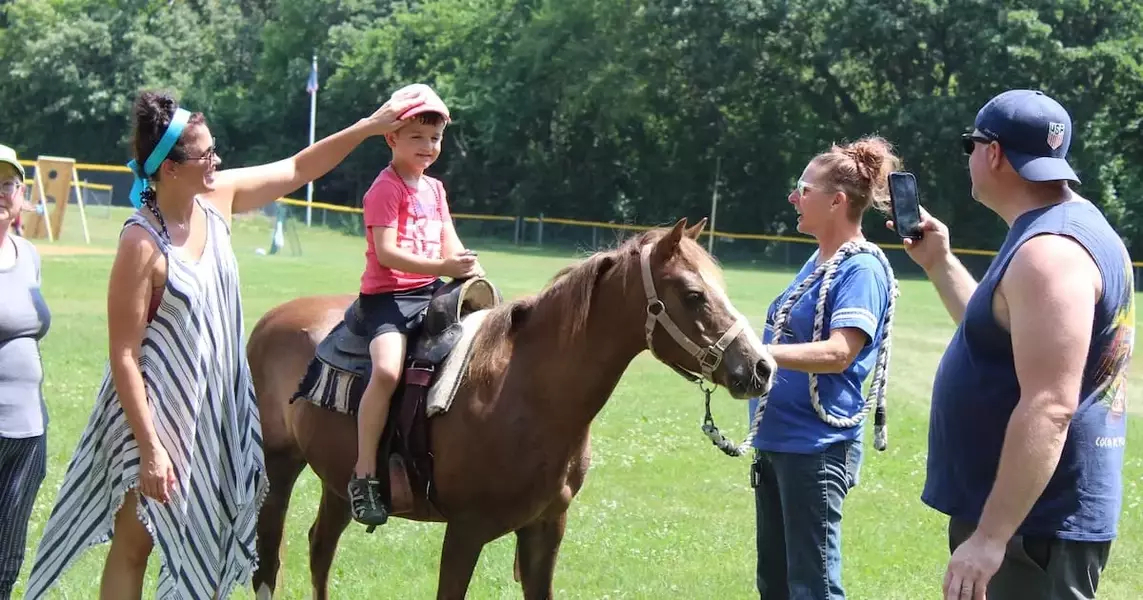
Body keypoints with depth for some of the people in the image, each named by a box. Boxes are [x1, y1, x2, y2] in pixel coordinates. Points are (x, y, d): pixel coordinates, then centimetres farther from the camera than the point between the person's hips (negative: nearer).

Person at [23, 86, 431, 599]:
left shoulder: (217, 199, -3)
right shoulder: (143, 244, -23)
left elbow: (298, 170, 11)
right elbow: (124, 356, -21)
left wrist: (371, 126, 6)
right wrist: (151, 451, -22)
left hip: (218, 407, 7)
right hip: (157, 409, -7)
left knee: (204, 542, 14)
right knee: (135, 542, 5)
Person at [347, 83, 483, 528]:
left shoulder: (434, 189, 17)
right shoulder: (385, 189, -9)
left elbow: (450, 246, 15)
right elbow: (387, 252, -19)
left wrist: (475, 275, -6)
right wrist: (442, 267, -28)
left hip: (431, 291, 8)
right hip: (387, 294, -8)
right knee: (387, 370, -30)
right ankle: (364, 476, -23)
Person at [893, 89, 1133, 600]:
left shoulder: (1050, 252, -22)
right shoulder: (1063, 229, 13)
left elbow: (1049, 409, -29)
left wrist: (991, 536, -29)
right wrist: (939, 264, 20)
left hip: (1033, 526, -11)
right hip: (1034, 515, 11)